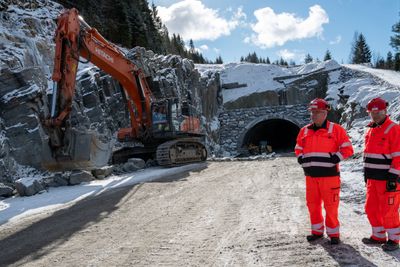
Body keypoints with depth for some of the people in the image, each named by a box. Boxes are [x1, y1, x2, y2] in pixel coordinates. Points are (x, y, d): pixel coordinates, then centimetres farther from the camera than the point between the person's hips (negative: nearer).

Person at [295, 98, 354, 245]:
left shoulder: (336, 129, -4)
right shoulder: (304, 131, 10)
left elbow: (347, 149, -4)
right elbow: (298, 149, 21)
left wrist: (334, 160, -12)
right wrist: (303, 161, 6)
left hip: (329, 175, -5)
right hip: (310, 175, 5)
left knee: (331, 206, 1)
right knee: (312, 205, 12)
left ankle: (333, 234, 17)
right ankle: (317, 231, 28)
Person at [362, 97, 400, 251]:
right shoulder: (370, 130, 14)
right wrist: (366, 173, 19)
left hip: (387, 179, -8)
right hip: (372, 178, 8)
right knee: (371, 208, 14)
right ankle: (378, 236, 29)